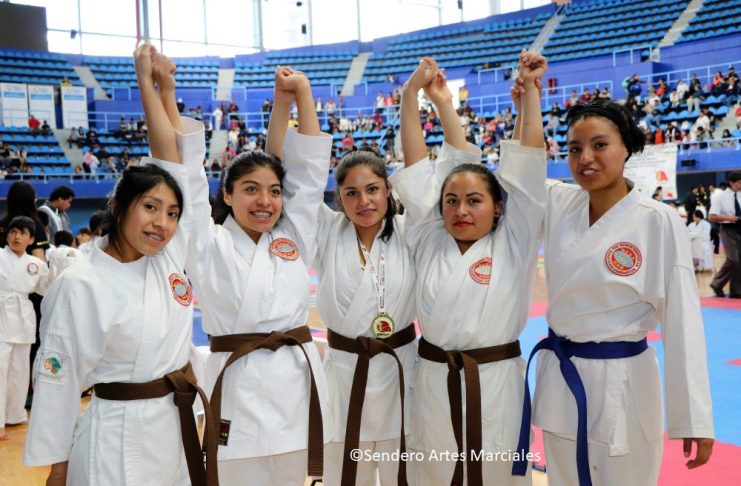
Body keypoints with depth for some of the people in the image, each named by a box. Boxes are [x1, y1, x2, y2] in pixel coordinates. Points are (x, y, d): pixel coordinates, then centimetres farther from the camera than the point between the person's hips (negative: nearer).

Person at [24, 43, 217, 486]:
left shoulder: (170, 257, 1)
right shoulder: (82, 285, -15)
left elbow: (173, 157, 0)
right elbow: (59, 379, -10)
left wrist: (158, 85, 1)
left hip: (181, 429, 6)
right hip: (119, 441, -6)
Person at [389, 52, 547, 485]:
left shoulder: (513, 243, -2)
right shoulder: (429, 241, 3)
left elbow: (525, 162, -6)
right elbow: (417, 168, 0)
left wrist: (530, 88, -8)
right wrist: (411, 93, -2)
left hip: (497, 384, -2)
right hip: (435, 384, 2)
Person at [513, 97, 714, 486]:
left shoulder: (658, 221, -15)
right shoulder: (558, 204, -1)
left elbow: (682, 322, -14)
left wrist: (693, 418, -13)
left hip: (621, 385, -4)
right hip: (558, 378, 5)